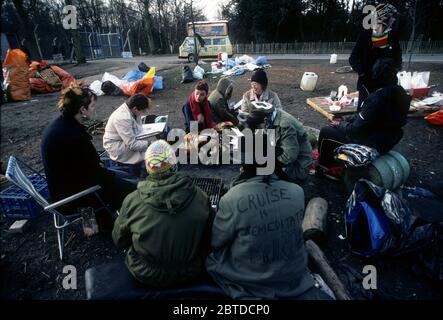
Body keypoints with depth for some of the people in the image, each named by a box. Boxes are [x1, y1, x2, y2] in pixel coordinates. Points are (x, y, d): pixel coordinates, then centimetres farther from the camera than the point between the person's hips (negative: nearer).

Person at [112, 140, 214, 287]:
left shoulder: (131, 201, -21)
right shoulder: (200, 197, -19)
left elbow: (119, 240, -3)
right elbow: (209, 238, -4)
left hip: (147, 277, 0)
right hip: (192, 275, 1)